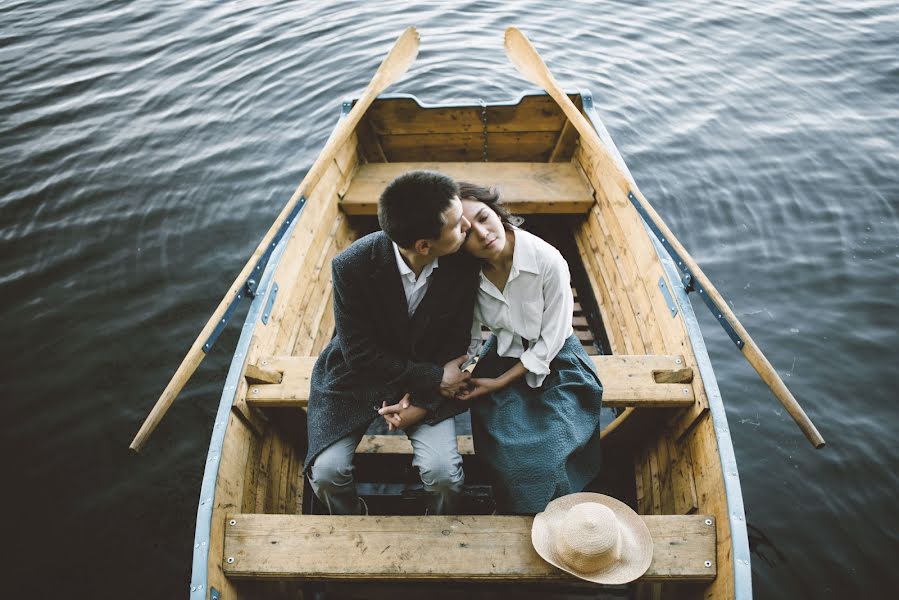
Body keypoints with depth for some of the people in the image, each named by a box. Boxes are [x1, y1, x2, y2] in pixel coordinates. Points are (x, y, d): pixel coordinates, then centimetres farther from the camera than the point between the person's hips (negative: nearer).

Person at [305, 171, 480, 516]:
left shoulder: (463, 265, -20)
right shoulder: (352, 266, -27)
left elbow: (455, 344, -7)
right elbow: (360, 353, -19)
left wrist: (423, 402, -16)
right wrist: (434, 379, -19)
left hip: (428, 379, 1)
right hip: (358, 374, -1)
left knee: (443, 472, -18)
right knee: (327, 472, -14)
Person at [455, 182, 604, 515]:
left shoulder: (548, 262, -26)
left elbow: (551, 341, -17)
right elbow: (466, 339, -5)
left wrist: (499, 383, -16)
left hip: (555, 363, -2)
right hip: (505, 357, 2)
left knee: (548, 459, -18)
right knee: (509, 457, -17)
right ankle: (512, 522, 14)